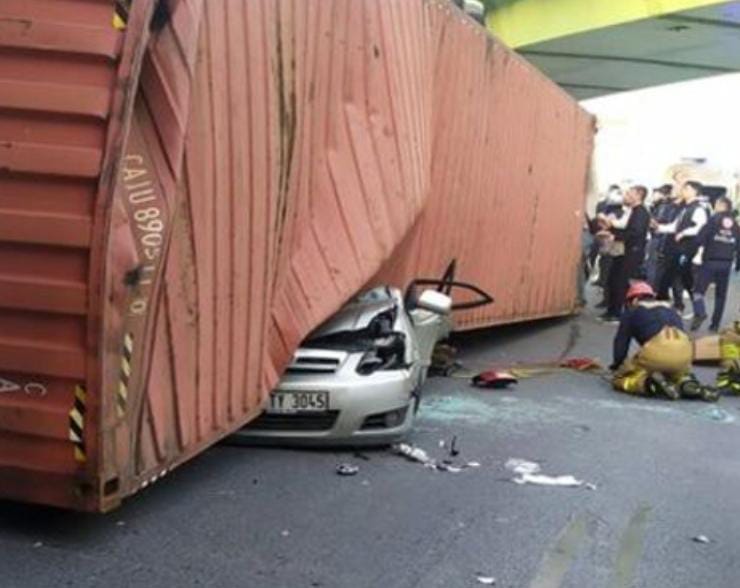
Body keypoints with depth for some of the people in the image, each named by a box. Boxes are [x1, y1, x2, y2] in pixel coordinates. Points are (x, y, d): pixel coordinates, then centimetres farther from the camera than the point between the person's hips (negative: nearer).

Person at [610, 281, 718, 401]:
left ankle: (648, 383, -13)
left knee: (619, 379, 14)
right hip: (684, 351, 4)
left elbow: (621, 340, 18)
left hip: (656, 350, -4)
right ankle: (686, 382, 3)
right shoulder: (669, 308, 34)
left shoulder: (632, 311, 22)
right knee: (678, 372, 38)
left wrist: (617, 364, 33)